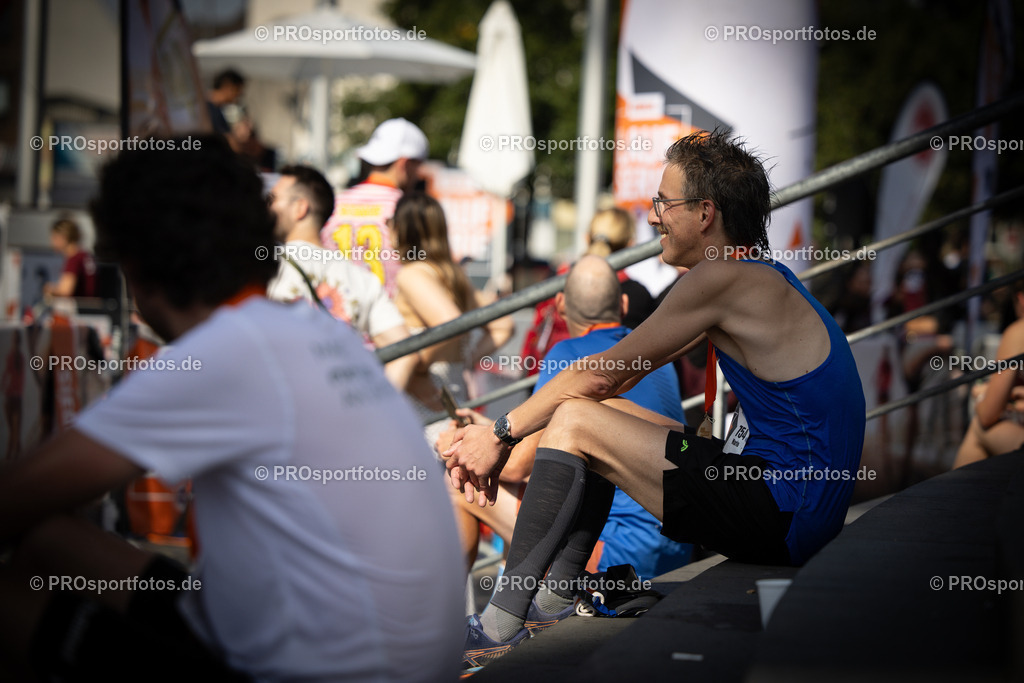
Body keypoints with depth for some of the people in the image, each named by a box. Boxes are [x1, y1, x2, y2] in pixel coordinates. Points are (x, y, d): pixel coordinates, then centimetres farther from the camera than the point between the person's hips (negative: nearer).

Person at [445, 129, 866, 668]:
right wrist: (503, 433, 13)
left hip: (780, 517, -10)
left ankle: (501, 627, -8)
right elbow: (615, 379, 17)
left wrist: (502, 435, 2)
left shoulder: (723, 279, -15)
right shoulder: (753, 279, 15)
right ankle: (558, 602, 12)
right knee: (593, 411, 16)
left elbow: (601, 373, -10)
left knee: (574, 423, -9)